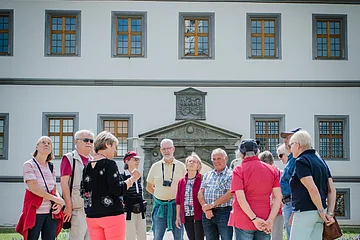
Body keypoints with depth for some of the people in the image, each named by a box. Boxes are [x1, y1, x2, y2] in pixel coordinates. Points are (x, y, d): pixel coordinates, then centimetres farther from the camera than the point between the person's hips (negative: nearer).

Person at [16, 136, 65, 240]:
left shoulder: (51, 167, 14)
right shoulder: (29, 165, -3)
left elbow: (54, 189, 13)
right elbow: (34, 188, -14)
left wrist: (59, 202, -9)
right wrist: (55, 199, -13)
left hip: (52, 212, 5)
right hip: (35, 212, -5)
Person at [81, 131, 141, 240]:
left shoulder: (87, 166, 10)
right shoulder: (109, 164, -10)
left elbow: (84, 193, 12)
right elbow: (118, 190, -16)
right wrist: (132, 179, -5)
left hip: (92, 216, 7)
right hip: (112, 215, -7)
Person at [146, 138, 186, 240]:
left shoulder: (181, 166, 2)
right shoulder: (155, 166, 5)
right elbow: (149, 187, 14)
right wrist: (158, 194, 6)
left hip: (176, 205, -1)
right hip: (159, 205, 1)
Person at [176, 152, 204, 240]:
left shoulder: (202, 179, -4)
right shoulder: (181, 181, 10)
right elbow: (178, 201, 13)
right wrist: (178, 216, 11)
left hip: (198, 216, -4)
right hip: (186, 217, 4)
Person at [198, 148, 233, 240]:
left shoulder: (230, 174, -2)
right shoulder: (207, 175, 16)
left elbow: (229, 194, -14)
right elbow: (200, 193, 8)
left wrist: (212, 205, -14)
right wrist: (205, 207, -9)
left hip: (224, 212, -5)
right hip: (207, 214, 5)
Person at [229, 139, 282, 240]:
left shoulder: (239, 170, -6)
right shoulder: (271, 169, 5)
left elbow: (240, 198, -15)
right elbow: (278, 197, -1)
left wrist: (254, 219, -14)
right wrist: (270, 220, -6)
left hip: (243, 221, -3)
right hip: (265, 223, 3)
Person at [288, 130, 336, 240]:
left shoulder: (301, 161, -11)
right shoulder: (321, 161, 15)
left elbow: (313, 189, -20)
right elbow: (332, 190, 11)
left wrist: (321, 211, -11)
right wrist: (330, 213, 6)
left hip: (305, 211, -9)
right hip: (318, 213, 9)